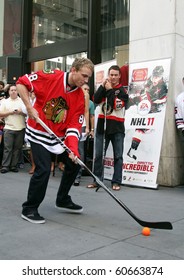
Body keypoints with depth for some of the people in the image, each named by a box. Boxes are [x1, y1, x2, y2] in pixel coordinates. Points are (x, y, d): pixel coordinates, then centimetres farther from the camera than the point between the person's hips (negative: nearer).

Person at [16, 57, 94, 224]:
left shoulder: (80, 96, -5)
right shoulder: (51, 77, -18)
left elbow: (74, 125, -8)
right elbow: (21, 83, -13)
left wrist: (73, 149, -20)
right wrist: (30, 107, -19)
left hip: (60, 135, 6)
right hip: (39, 132, -6)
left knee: (74, 163, 9)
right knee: (43, 169, -16)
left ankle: (62, 201, 30)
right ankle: (29, 209, 5)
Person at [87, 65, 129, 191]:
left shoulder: (123, 90, 2)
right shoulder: (103, 88, 13)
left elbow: (117, 105, -13)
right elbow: (96, 100, -4)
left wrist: (110, 90, -10)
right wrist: (103, 86, -11)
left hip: (117, 128, -3)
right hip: (102, 126, 3)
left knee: (118, 156, 1)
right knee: (98, 155, 4)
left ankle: (116, 182, 7)